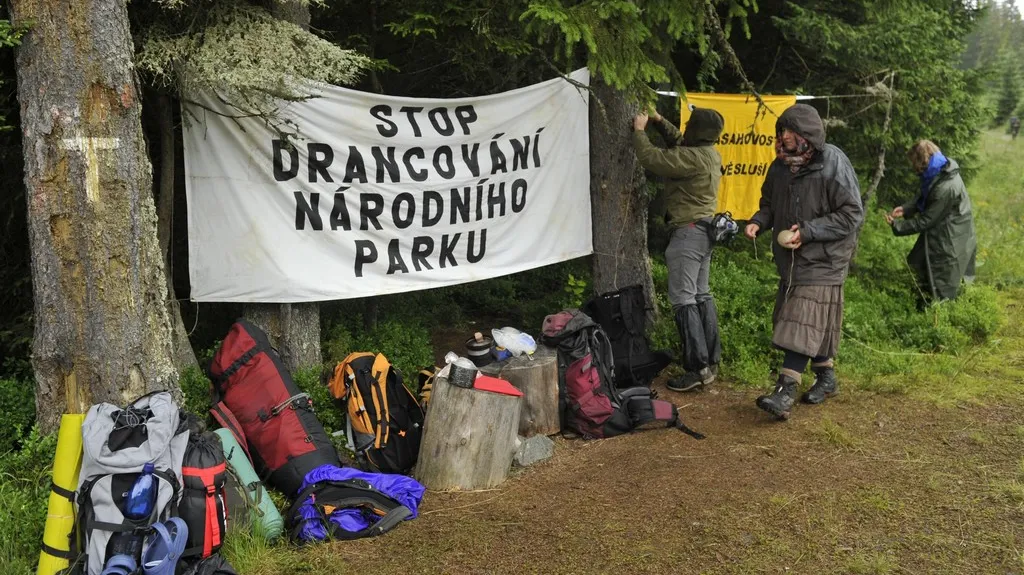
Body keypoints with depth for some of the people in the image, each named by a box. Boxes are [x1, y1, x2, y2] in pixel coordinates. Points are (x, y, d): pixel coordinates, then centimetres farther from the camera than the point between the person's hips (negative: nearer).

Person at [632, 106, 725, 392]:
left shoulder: (693, 158, -20)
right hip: (704, 229, 10)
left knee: (683, 299, -8)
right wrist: (660, 121, 19)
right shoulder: (709, 154, 10)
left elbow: (651, 158, -20)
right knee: (701, 295, 14)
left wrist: (639, 131, -5)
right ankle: (711, 360, 20)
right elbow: (680, 142, 28)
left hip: (688, 232, -10)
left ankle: (698, 368, -9)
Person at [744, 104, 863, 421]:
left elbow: (852, 214, -15)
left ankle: (786, 391, -15)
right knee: (813, 323, 15)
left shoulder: (833, 163, -15)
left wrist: (808, 231, -21)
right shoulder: (780, 165, 4)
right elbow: (770, 203, 18)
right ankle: (826, 376, 31)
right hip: (790, 258, 7)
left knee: (803, 323, -12)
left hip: (822, 258, -7)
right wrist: (758, 221, -4)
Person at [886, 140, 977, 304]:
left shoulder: (945, 188, -36)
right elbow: (923, 197, 8)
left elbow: (925, 220, -26)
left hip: (949, 240, -10)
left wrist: (897, 226, -15)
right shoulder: (940, 171, -8)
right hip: (939, 231, 10)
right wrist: (905, 209, -7)